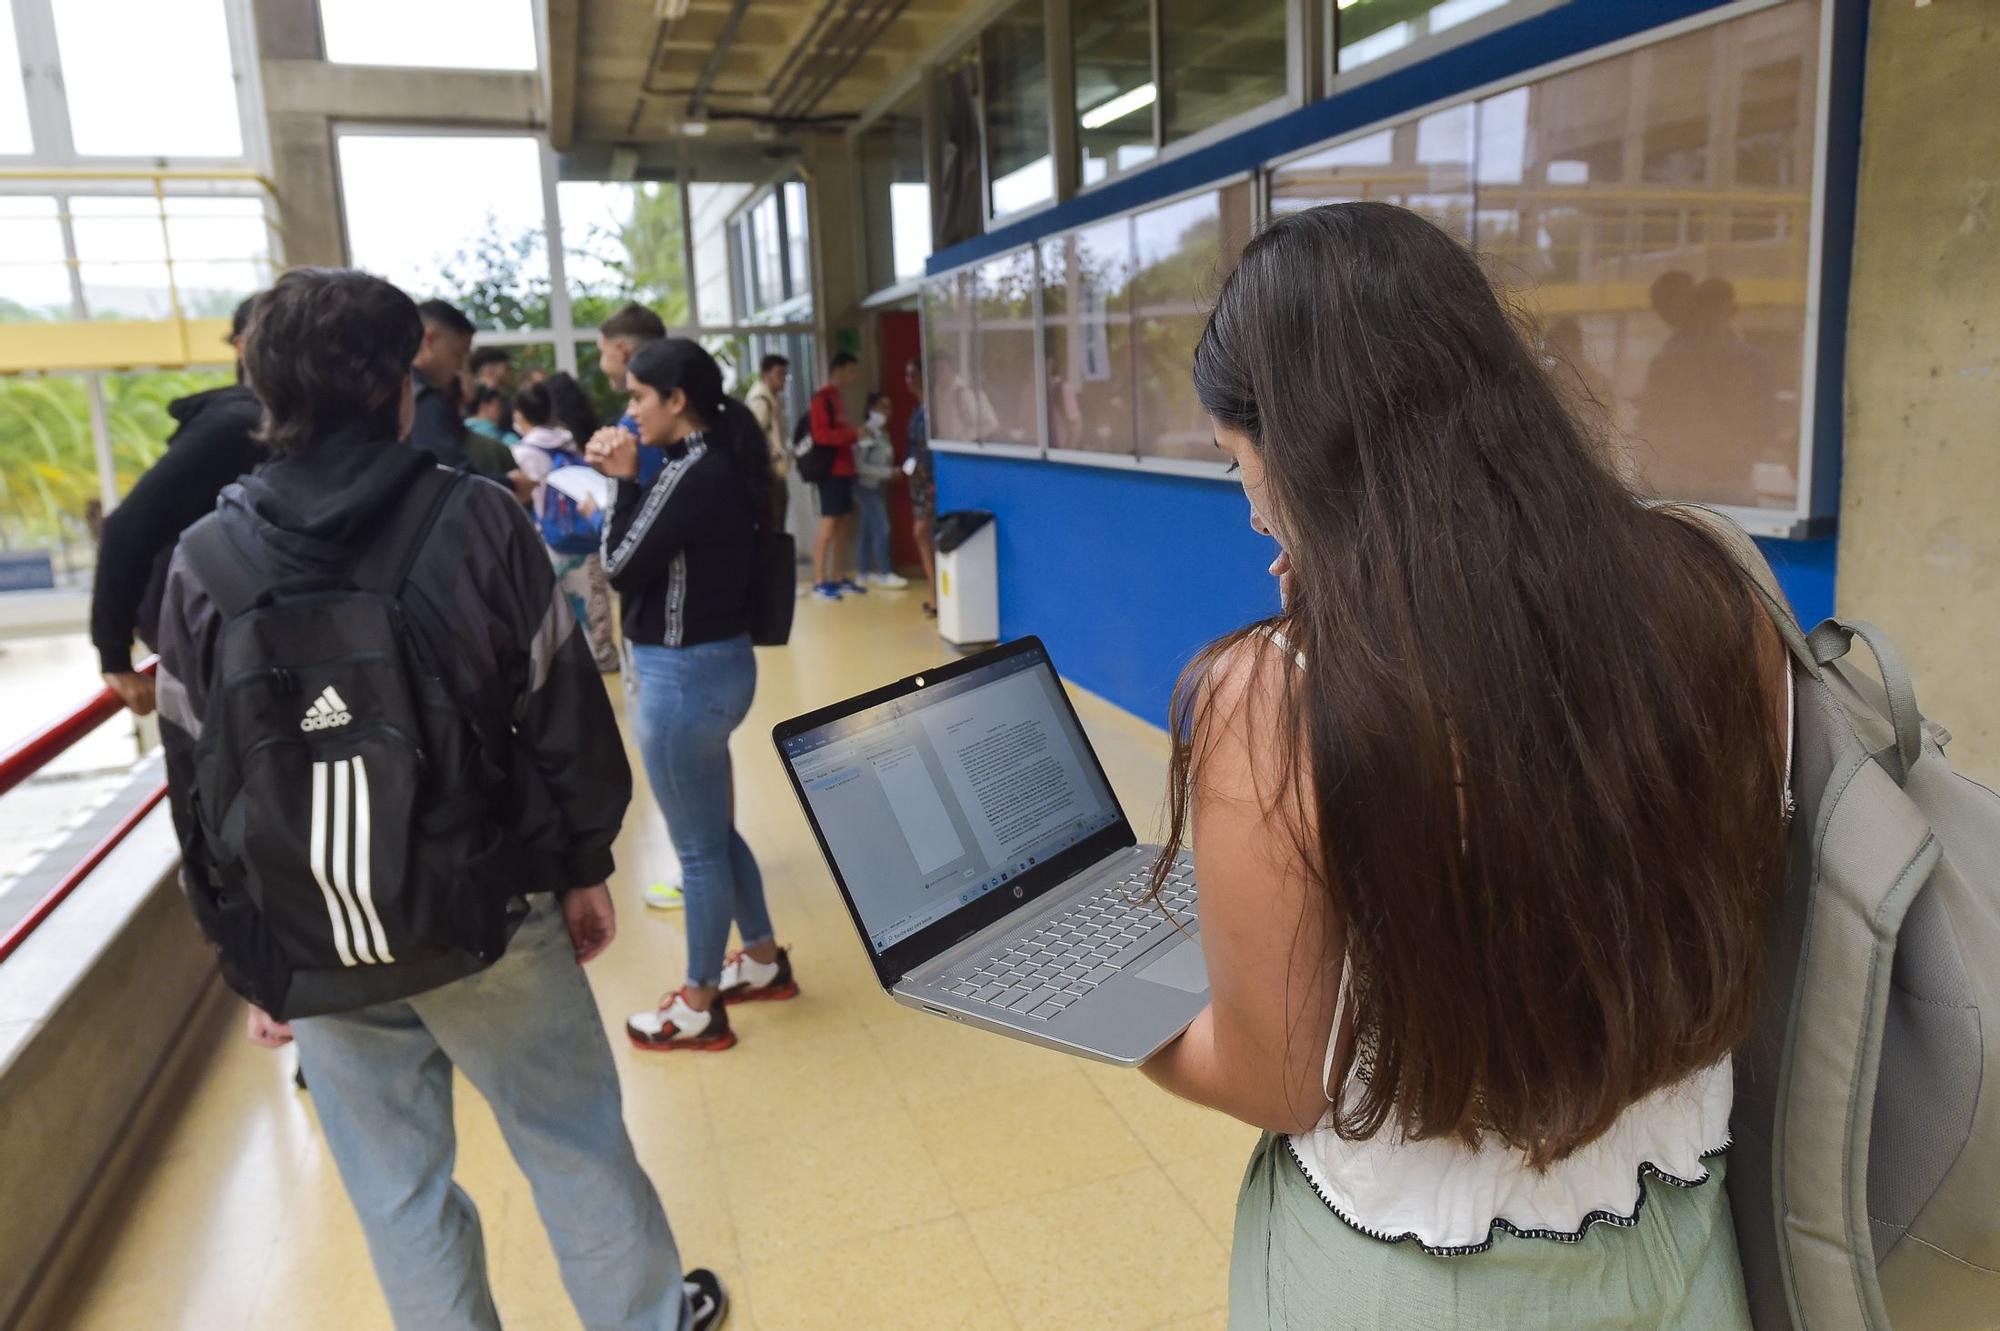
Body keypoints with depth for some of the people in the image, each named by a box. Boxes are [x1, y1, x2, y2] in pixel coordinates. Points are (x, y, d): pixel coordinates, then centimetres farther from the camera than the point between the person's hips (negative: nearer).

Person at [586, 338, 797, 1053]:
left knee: (698, 847, 4)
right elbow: (659, 557, 12)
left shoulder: (692, 473, -20)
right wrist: (627, 480, 1)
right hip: (714, 663, 10)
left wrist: (624, 482, -7)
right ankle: (763, 961, 37)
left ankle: (699, 1007, 20)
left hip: (684, 675, -10)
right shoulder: (718, 463, 8)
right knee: (715, 831, 22)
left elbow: (621, 567, -15)